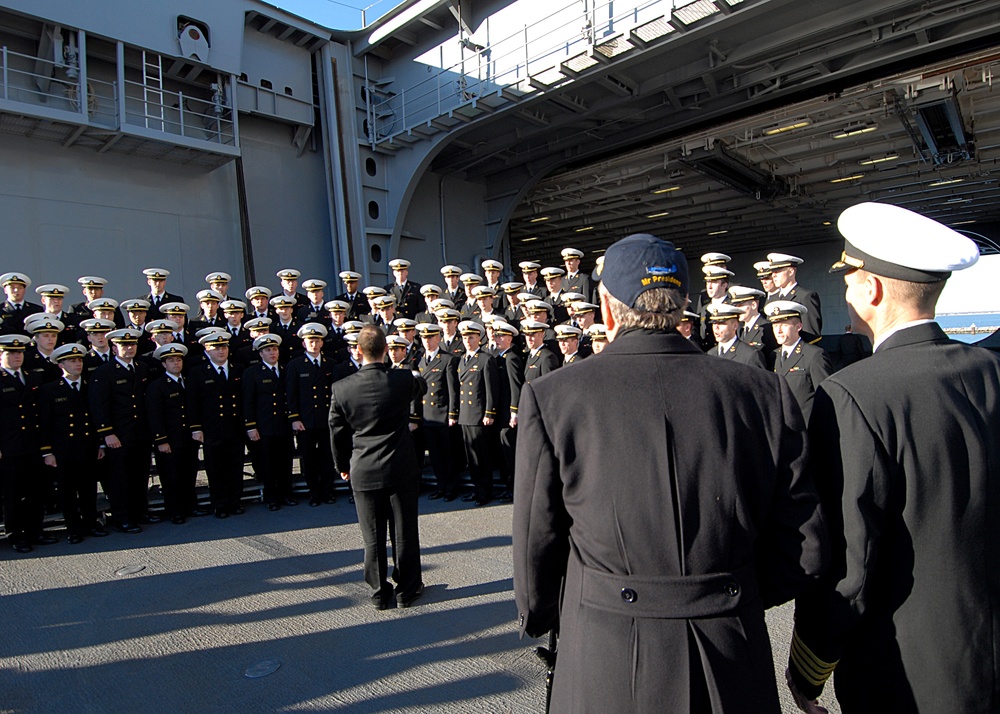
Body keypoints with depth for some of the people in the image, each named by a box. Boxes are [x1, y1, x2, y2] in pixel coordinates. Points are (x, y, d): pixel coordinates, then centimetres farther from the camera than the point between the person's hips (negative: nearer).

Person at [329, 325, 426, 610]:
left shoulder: (341, 388, -9)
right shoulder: (404, 380, -13)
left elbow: (337, 433, 2)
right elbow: (421, 387, 12)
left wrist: (343, 466, 17)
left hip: (363, 472, 1)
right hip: (402, 469, -1)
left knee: (373, 537, 12)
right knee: (405, 533, 13)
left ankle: (380, 594, 24)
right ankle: (407, 589, 26)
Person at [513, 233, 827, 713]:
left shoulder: (550, 397, -13)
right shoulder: (766, 394, -6)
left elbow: (535, 544, -5)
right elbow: (806, 545, -1)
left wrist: (538, 617, 14)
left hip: (606, 669, -2)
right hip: (734, 671, 3)